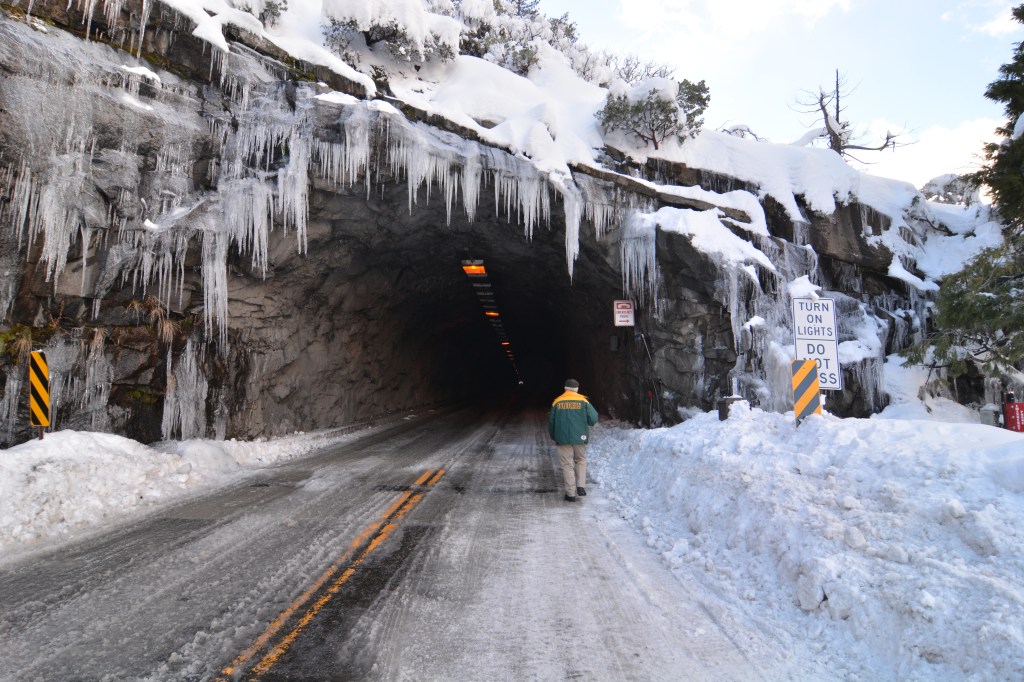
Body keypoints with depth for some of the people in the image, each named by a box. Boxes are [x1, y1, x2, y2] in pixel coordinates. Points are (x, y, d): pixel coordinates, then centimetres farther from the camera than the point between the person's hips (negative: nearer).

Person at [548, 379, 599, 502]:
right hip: (580, 438, 0)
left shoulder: (557, 402, 1)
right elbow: (593, 419, -5)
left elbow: (551, 422, 6)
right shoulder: (583, 401, -3)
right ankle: (581, 486, 8)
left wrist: (553, 437, 22)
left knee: (567, 465, 5)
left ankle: (571, 493, 5)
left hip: (563, 439, 0)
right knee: (581, 461, 20)